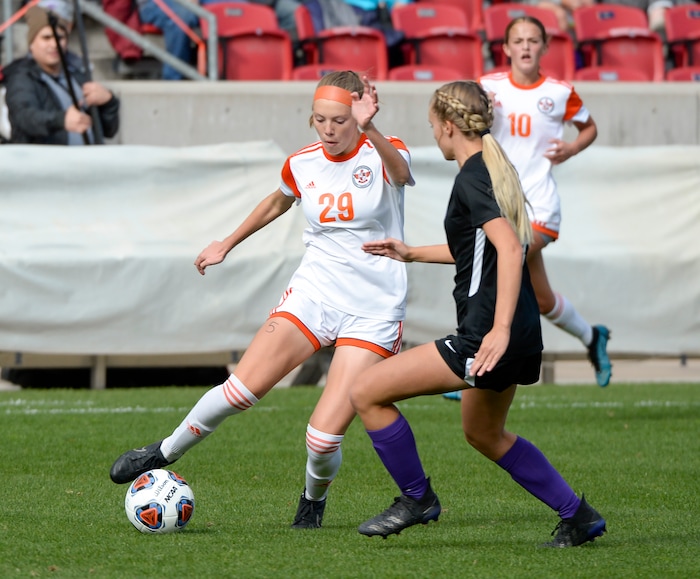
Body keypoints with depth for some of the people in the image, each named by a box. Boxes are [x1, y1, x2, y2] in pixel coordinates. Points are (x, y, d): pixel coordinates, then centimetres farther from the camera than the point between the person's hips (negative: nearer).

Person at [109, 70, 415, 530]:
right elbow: (278, 203, 26)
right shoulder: (302, 165, 3)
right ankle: (164, 453, 14)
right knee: (241, 388, -11)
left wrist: (369, 130, -56)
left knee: (325, 435, -13)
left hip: (373, 314, -3)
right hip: (313, 294, 4)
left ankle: (315, 498, 21)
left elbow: (400, 172, -37)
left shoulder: (385, 154, -11)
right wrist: (229, 243, 36)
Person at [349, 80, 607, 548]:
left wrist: (500, 329, -33)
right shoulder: (497, 169, 15)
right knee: (484, 433, 30)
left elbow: (510, 248, -27)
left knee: (366, 393, -6)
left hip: (485, 338, -10)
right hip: (521, 337, 10)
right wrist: (412, 254, 36)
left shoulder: (472, 178, -14)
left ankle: (417, 499, 5)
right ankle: (578, 516, 30)